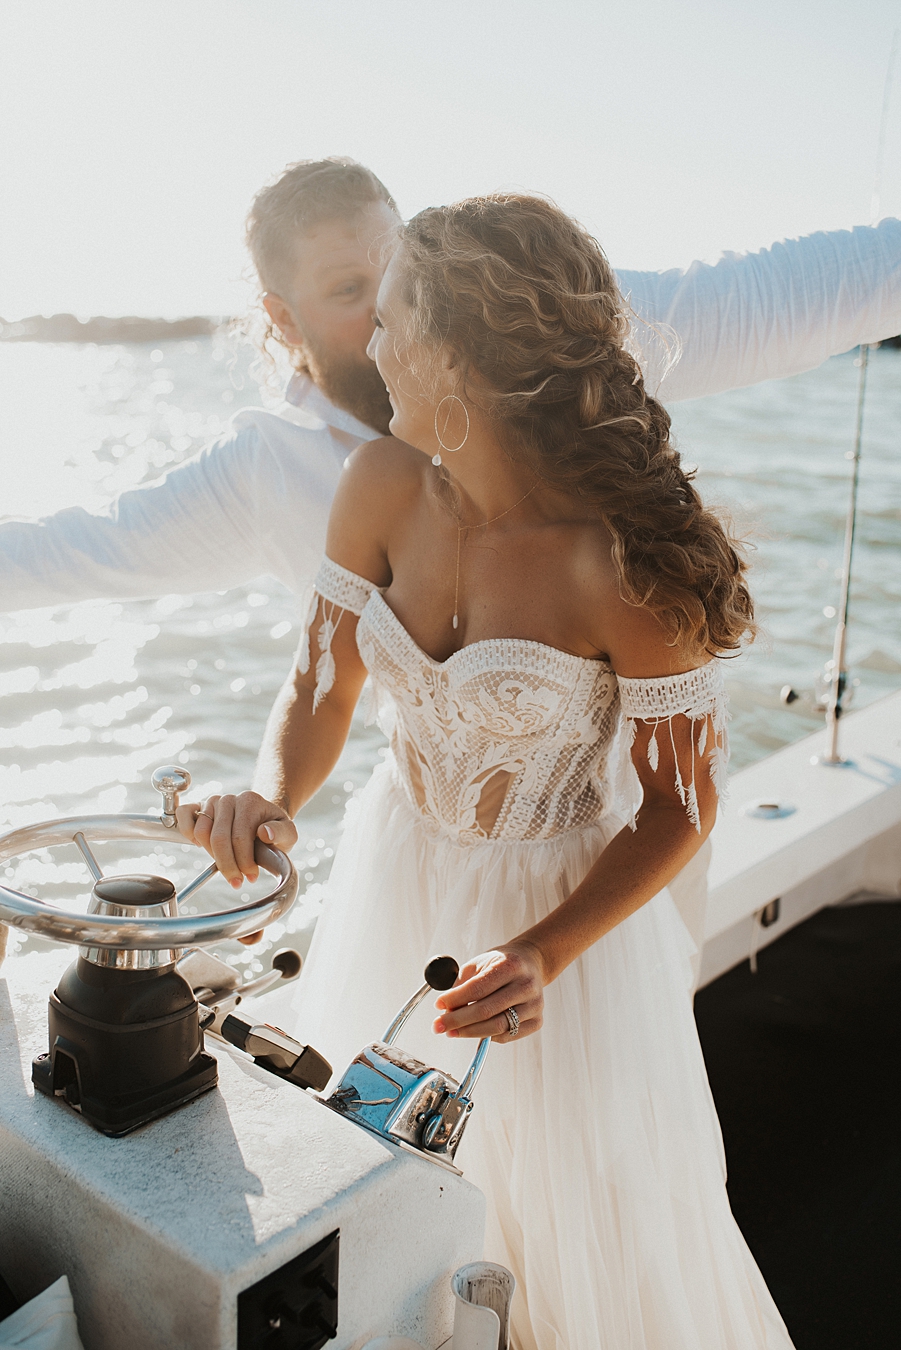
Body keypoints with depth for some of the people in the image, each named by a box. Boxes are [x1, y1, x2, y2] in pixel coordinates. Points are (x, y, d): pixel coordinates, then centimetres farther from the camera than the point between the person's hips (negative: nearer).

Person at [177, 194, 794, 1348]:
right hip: (395, 876, 5)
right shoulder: (382, 487, -13)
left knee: (571, 1209, 17)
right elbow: (321, 688, -4)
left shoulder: (627, 560, -28)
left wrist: (545, 955, -29)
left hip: (567, 907, -5)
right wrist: (271, 801, -24)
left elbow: (680, 805, -18)